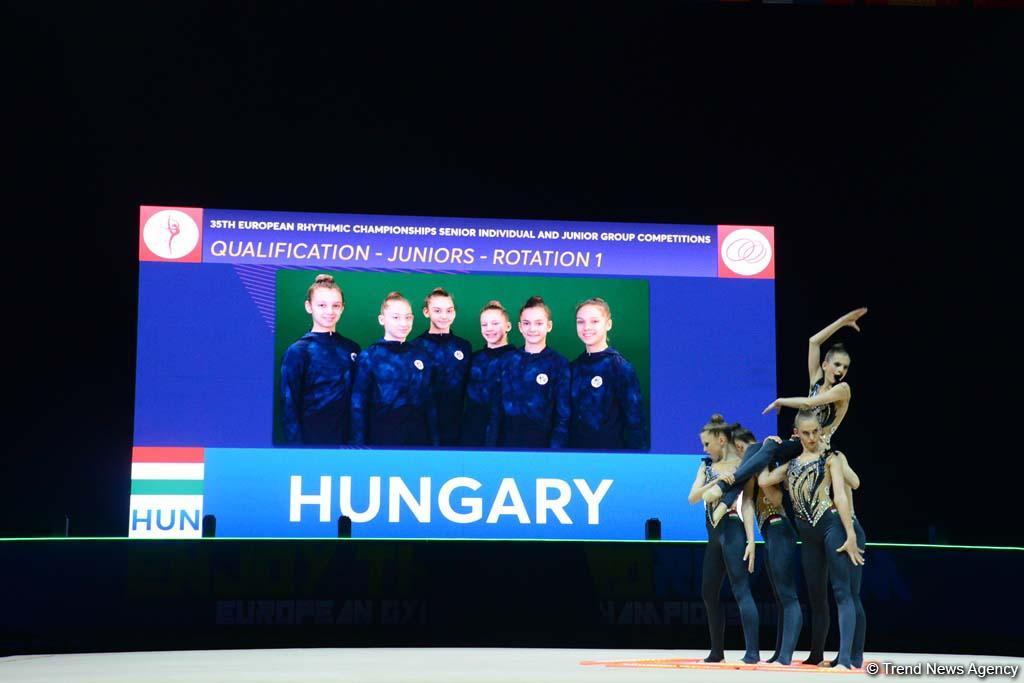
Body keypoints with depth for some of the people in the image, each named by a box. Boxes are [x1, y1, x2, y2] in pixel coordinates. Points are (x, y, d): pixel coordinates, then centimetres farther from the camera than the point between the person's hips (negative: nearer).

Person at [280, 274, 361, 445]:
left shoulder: (351, 348, 6)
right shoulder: (297, 352, -7)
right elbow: (289, 406, -7)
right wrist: (296, 442, -13)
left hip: (346, 437, 4)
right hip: (312, 438, -4)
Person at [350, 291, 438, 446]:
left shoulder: (421, 356, 8)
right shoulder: (369, 357, -4)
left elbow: (429, 404, 12)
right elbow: (359, 406, -4)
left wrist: (434, 440, 9)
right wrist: (360, 442, -9)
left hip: (418, 435, 4)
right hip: (382, 437, -4)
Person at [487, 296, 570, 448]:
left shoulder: (558, 363, -4)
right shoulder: (508, 360, 5)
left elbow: (563, 414, -5)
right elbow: (497, 408, 8)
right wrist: (491, 445, 2)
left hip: (542, 444, -3)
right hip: (507, 443, 3)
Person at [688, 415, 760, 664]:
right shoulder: (706, 466, 12)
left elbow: (748, 503, -10)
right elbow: (692, 498, 0)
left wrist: (751, 541, -16)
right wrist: (716, 482, -16)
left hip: (733, 532, -7)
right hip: (713, 534, 7)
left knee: (741, 591, -11)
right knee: (709, 593, 11)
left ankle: (753, 652, -13)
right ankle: (717, 651, 20)